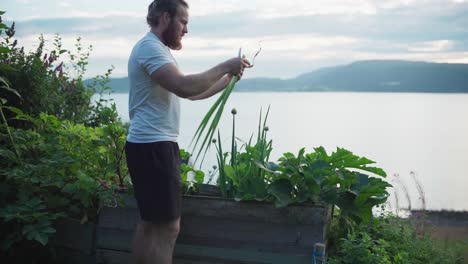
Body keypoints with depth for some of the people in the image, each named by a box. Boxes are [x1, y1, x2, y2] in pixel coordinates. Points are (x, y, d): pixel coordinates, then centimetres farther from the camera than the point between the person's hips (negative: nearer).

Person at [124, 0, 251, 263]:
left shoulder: (159, 50, 22)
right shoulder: (150, 47, -13)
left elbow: (193, 92, 23)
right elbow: (185, 87, -28)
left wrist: (228, 79, 15)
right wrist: (225, 67, -16)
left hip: (154, 145, 11)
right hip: (153, 147, -11)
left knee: (149, 223, 15)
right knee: (168, 226, -9)